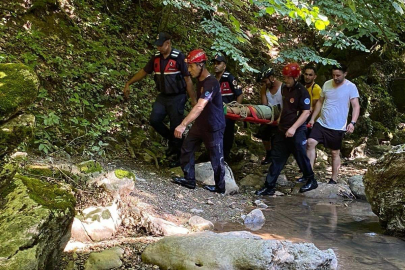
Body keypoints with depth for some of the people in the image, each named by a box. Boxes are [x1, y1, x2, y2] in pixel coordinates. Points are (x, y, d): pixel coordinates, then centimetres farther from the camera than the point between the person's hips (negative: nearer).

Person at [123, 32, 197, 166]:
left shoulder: (178, 57, -15)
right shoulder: (156, 57, 2)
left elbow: (187, 79, -13)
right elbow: (144, 71, 12)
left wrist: (193, 100, -12)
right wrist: (128, 83, 9)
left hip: (177, 97, -6)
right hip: (163, 96, 6)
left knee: (176, 126, -1)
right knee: (154, 120, -7)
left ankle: (179, 156, 14)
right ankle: (173, 141, 17)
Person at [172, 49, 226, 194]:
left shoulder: (211, 83, -27)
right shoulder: (200, 80, 3)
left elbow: (200, 107, -38)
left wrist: (183, 125, -46)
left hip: (214, 126, -9)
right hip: (200, 124, 9)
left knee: (216, 157, 5)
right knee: (186, 148, 9)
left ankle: (220, 187, 21)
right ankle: (189, 180, 21)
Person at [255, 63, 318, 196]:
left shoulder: (302, 92, -15)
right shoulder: (285, 89, 9)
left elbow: (306, 112, -20)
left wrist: (293, 128, -26)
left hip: (296, 131, -8)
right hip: (282, 130, 8)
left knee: (301, 157, 6)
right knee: (276, 158, 6)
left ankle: (311, 181, 27)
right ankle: (269, 187, 9)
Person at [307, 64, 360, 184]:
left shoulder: (351, 87, -9)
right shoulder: (327, 84, 5)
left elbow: (356, 106, -12)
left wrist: (352, 122, -26)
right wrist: (312, 118, 12)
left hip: (338, 127, -4)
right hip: (321, 123, 4)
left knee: (335, 153, 7)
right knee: (311, 142, -14)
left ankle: (334, 180, 20)